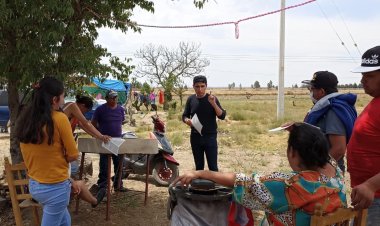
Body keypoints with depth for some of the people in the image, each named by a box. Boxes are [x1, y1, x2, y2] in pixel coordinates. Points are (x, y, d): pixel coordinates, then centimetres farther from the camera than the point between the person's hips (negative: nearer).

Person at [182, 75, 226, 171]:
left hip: (210, 137, -3)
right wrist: (187, 120, -14)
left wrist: (214, 104, -26)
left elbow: (222, 116, -11)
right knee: (199, 166, 15)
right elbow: (184, 115, 9)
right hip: (195, 137, 3)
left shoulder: (212, 99, -6)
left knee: (213, 166, 0)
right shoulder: (191, 99, 2)